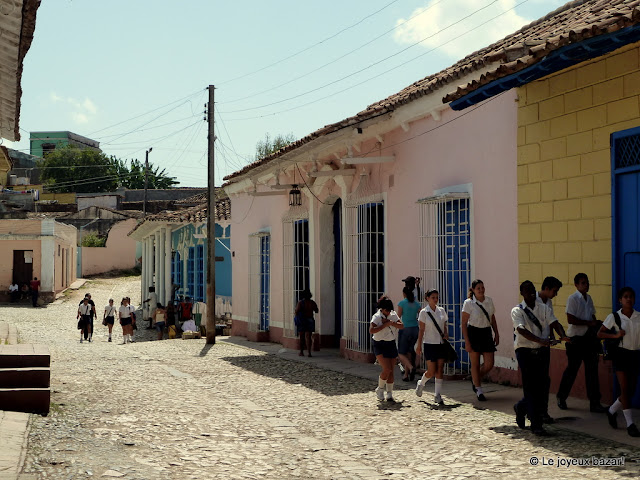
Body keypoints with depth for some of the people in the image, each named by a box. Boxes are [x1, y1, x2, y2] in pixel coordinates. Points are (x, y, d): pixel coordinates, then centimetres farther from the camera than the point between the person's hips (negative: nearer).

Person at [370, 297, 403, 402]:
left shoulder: (393, 315, 5)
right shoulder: (377, 316, -12)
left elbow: (401, 326, -3)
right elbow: (371, 330, -26)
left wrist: (391, 323, -18)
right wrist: (386, 324, -24)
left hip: (391, 344, 5)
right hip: (379, 345, -5)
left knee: (391, 371, 3)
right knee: (387, 369, -16)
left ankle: (389, 395, 11)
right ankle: (380, 389, 8)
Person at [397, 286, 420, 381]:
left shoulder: (402, 303, -7)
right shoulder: (416, 304, 6)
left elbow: (398, 317, -7)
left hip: (405, 329, -5)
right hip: (415, 329, 5)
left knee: (401, 353, 3)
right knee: (409, 353, 13)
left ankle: (411, 367, -21)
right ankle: (406, 375, 11)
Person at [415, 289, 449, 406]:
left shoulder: (441, 311, 8)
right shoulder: (424, 312, -4)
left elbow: (445, 327, 14)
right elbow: (421, 330, -4)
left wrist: (447, 339, 2)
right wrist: (419, 345, -6)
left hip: (441, 344, 4)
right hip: (429, 344, -4)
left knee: (440, 370, -3)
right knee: (432, 371, -4)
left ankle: (438, 395, 1)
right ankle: (421, 384, 26)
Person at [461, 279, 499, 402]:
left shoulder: (489, 301, 6)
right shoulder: (468, 303, -9)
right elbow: (464, 323, -9)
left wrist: (496, 334, 12)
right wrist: (467, 342, -14)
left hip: (487, 333, 4)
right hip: (473, 333, -4)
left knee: (489, 364, 0)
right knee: (475, 364, 3)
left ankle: (475, 379, 28)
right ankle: (479, 391, 14)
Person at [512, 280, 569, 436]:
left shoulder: (543, 308, 9)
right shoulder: (517, 311, -5)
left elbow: (554, 323, -5)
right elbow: (521, 330, -21)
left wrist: (563, 335, -27)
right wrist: (539, 340, -37)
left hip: (542, 350, 5)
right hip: (525, 351, -5)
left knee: (542, 387, 6)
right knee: (531, 387, -6)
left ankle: (521, 407, 33)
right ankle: (536, 425, -1)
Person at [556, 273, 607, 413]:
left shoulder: (588, 298, 13)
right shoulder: (572, 299, -10)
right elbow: (570, 319, -18)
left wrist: (596, 325, 3)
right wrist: (589, 323, -17)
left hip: (589, 338, 7)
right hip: (576, 338, -7)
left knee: (592, 369, 3)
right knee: (572, 369, 2)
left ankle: (594, 403, 5)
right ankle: (561, 397, 21)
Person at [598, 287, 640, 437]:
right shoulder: (614, 317, -6)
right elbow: (599, 334, -2)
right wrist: (616, 335, -17)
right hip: (621, 354, -3)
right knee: (625, 390, -7)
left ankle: (612, 410, 33)